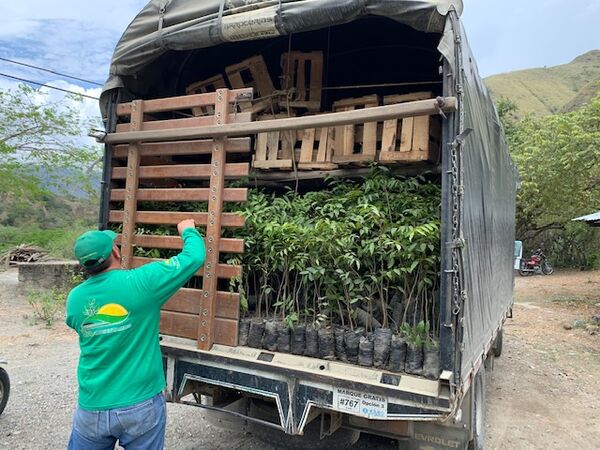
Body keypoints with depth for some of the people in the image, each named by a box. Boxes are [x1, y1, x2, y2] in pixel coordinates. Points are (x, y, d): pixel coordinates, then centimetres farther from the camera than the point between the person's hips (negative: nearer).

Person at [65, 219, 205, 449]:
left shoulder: (74, 298, -3)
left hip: (91, 409, 3)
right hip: (141, 407, -3)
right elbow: (194, 257, -11)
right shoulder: (141, 282, -17)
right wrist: (188, 231, 9)